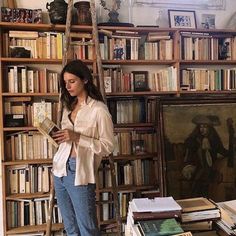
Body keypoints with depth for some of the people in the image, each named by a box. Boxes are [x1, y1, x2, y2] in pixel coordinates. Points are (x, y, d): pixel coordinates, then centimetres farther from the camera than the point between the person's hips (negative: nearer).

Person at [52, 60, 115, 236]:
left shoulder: (99, 109, -12)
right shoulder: (69, 106, 11)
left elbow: (108, 146, -14)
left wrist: (77, 137, -22)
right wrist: (59, 138, 0)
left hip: (80, 173, -7)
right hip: (60, 169, 7)